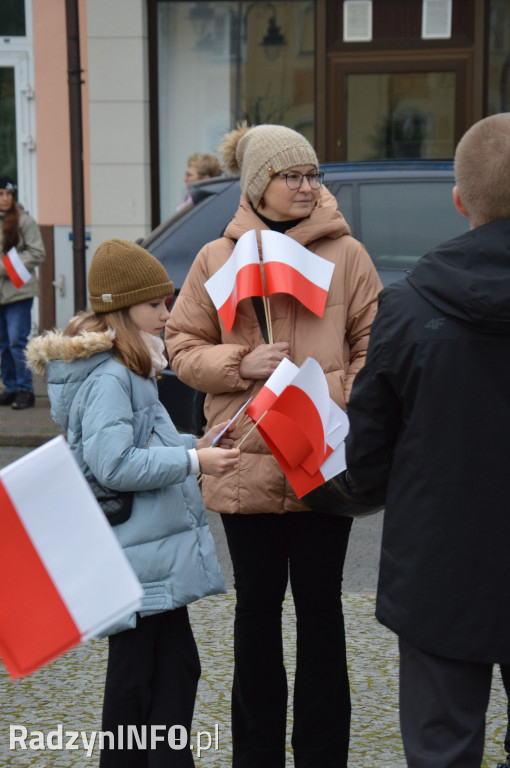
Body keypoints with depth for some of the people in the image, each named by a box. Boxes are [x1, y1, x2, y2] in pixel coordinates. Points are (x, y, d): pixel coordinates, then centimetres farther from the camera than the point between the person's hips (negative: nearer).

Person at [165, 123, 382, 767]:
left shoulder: (346, 254, 1)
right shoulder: (216, 259, 3)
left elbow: (374, 345, 2)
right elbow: (183, 347, 5)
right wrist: (240, 365, -12)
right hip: (247, 460, 1)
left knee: (319, 602, 8)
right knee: (257, 602, 13)